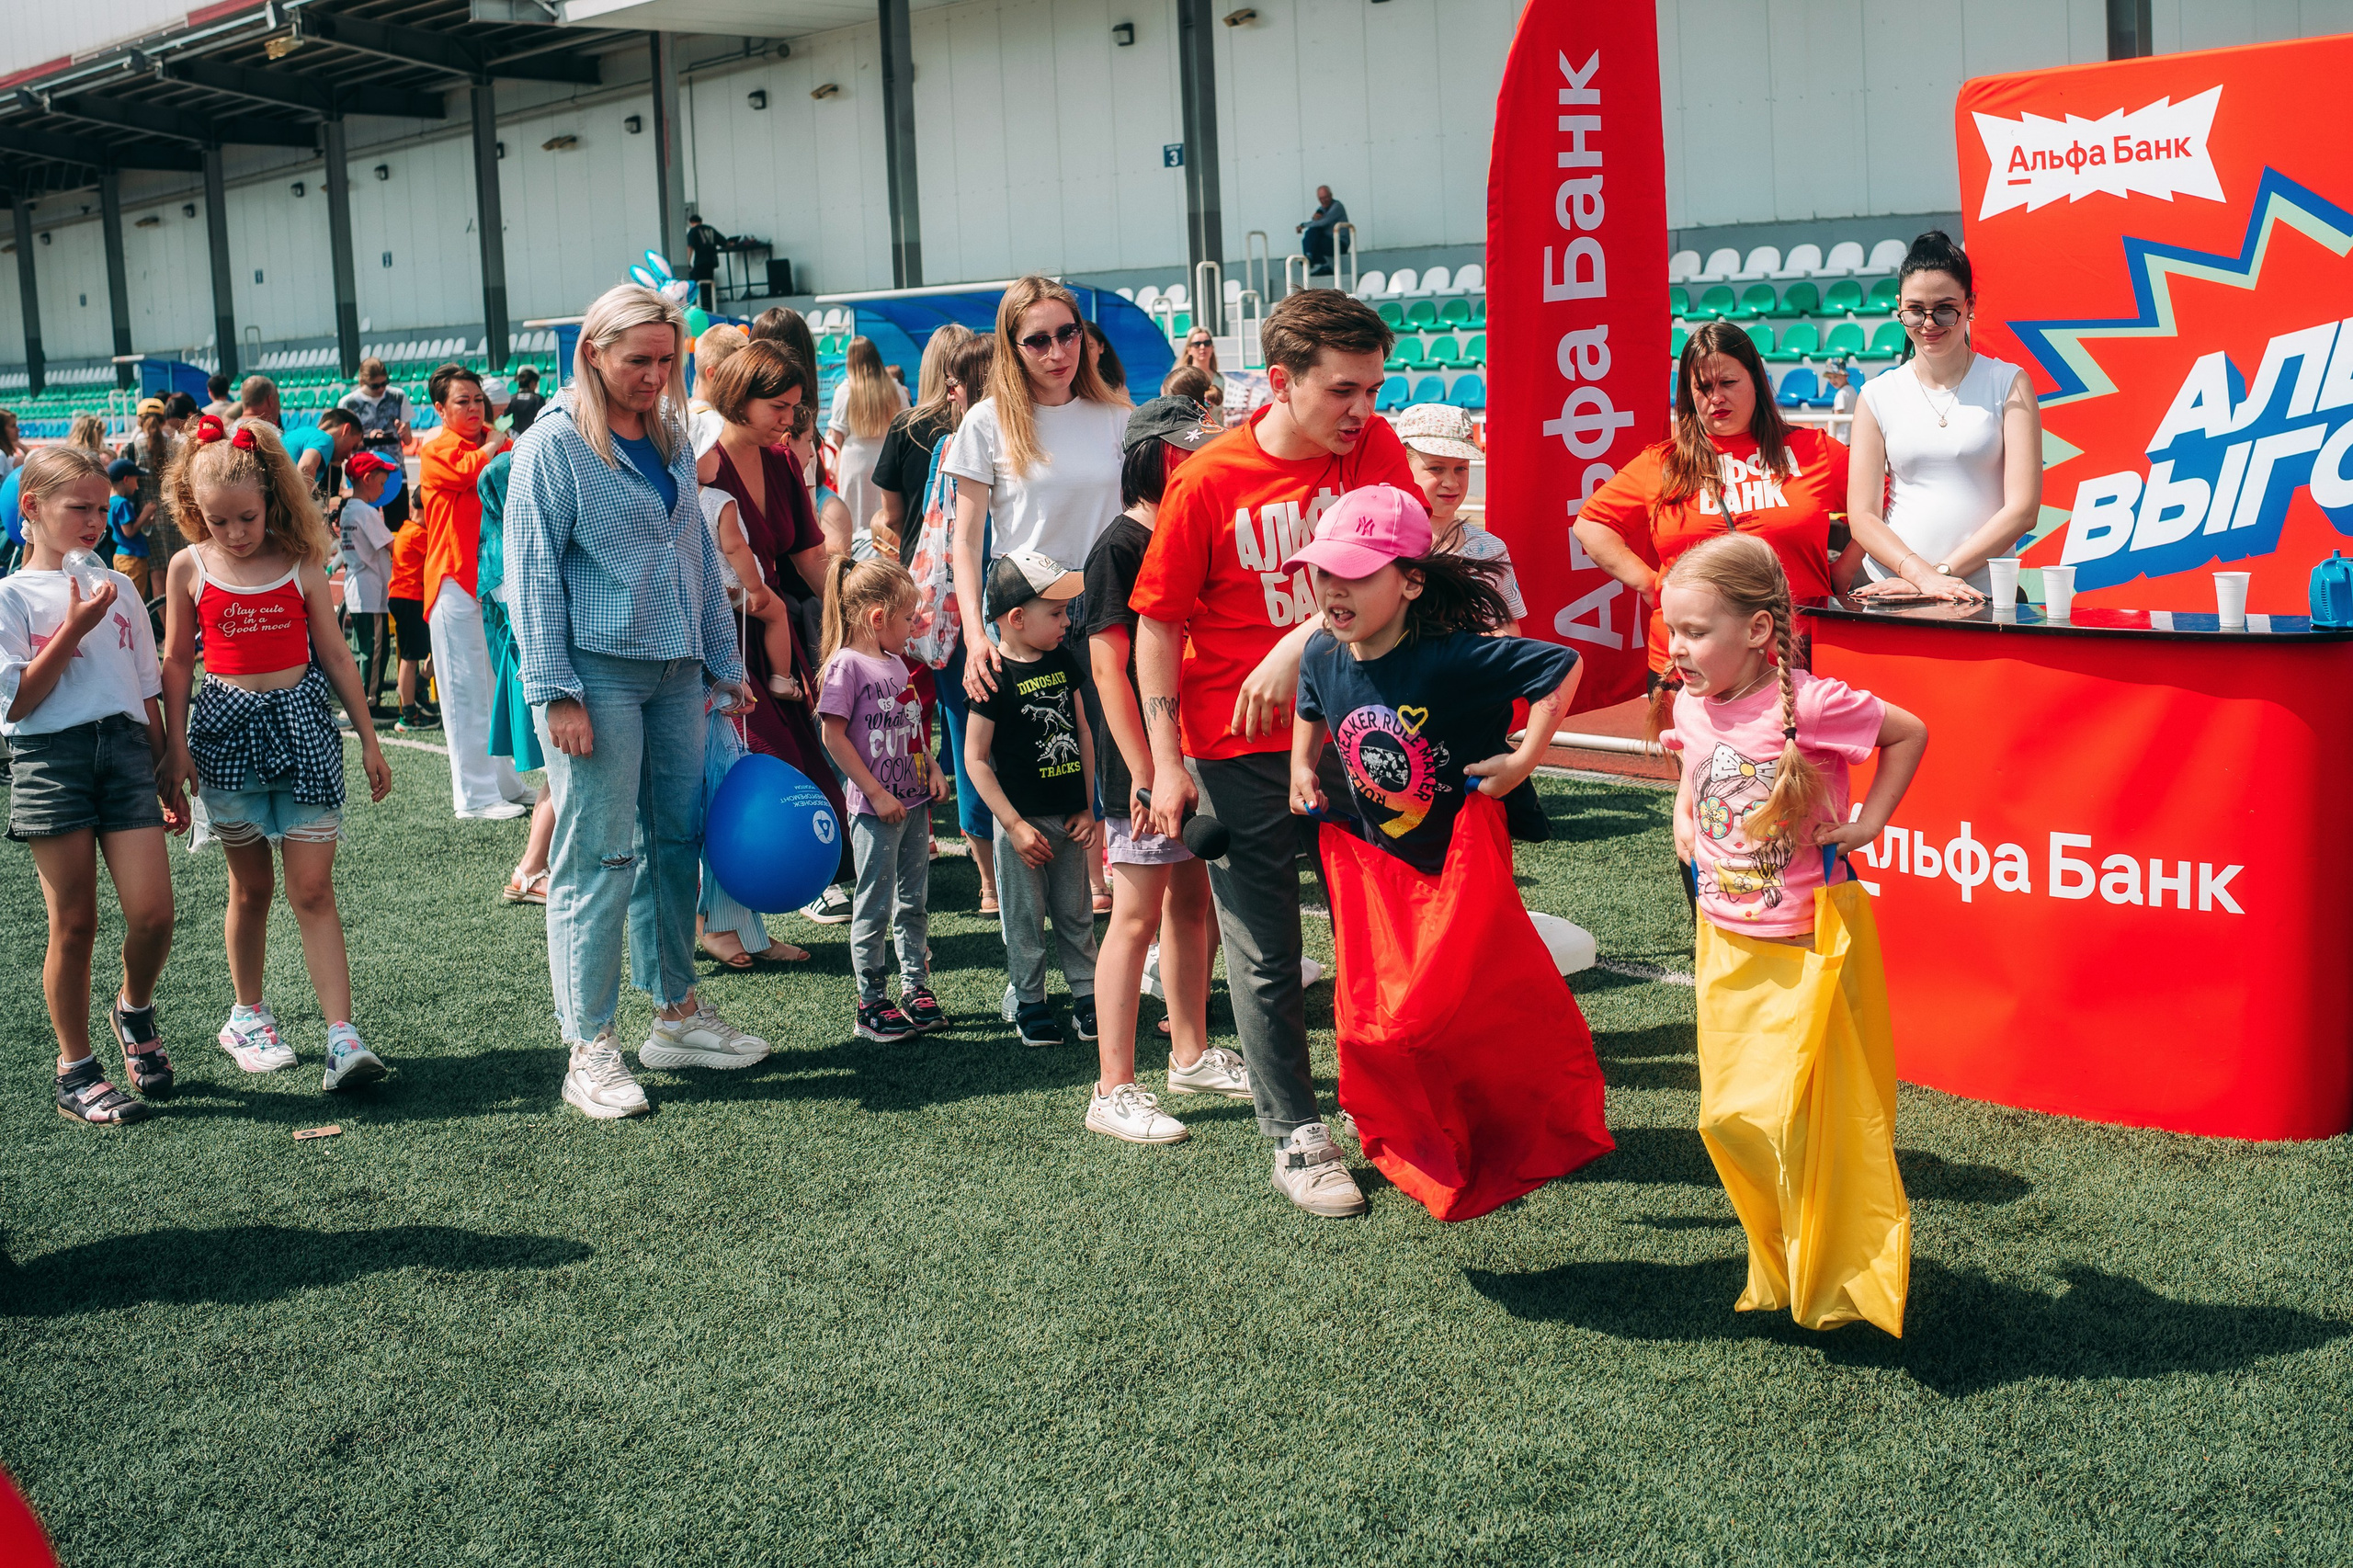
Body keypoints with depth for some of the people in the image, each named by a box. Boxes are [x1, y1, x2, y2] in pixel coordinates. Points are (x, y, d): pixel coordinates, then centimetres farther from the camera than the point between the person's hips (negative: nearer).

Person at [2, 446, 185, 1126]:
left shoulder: (117, 589, 15)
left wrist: (168, 777, 19)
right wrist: (73, 629, -11)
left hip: (125, 747, 4)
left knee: (153, 914, -7)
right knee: (73, 924, 1)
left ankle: (134, 1008, 24)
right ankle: (75, 1072, 14)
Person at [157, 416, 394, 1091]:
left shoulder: (301, 564, -1)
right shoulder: (189, 568, 0)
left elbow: (334, 654, 5)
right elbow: (178, 662, 7)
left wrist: (369, 739, 7)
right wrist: (176, 745, 3)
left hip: (302, 720, -1)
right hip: (227, 727, 1)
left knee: (312, 888, -5)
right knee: (250, 885, 11)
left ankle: (343, 1036, -9)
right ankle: (248, 1016, 29)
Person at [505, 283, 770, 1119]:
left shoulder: (671, 441, 14)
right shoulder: (555, 444, -6)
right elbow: (533, 573, -9)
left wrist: (725, 662, 17)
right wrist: (555, 691, -15)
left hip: (676, 672, 7)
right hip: (599, 671, -7)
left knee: (677, 842, 12)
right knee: (596, 857, -5)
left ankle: (677, 1014, 24)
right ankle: (589, 1050, 1)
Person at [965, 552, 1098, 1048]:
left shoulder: (1062, 661, 4)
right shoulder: (994, 677, -15)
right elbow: (975, 758, -14)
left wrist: (1087, 808, 7)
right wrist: (1015, 825, -15)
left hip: (1069, 815, 5)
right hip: (1023, 818, -5)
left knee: (1076, 912, 14)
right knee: (1025, 918, 6)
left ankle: (1086, 993, 25)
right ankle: (1027, 1001, 20)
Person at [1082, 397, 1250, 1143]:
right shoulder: (1119, 547, -12)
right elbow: (1108, 665, -16)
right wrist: (1144, 771, -20)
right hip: (1146, 761, -8)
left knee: (1192, 899, 16)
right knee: (1138, 914, -5)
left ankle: (1191, 1054, 29)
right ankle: (1113, 1090, 0)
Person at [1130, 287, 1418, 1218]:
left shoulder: (1375, 450, -2)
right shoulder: (1209, 482, -10)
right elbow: (1158, 623, -5)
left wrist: (1301, 644, -24)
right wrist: (1166, 764, -8)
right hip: (1240, 748, -3)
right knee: (1266, 954, 5)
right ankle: (1296, 1139, 16)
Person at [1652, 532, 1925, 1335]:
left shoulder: (1810, 704, -20)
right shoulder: (1692, 706, 0)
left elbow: (1910, 732, -7)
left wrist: (1869, 823, -10)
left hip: (1808, 947, -6)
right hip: (1726, 945, 6)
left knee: (1804, 1119, -3)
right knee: (1728, 1117, 10)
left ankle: (1838, 1277, 17)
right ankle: (1779, 1266, 29)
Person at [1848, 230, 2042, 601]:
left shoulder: (2009, 385, 8)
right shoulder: (1877, 396, 11)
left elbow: (2022, 509, 1)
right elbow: (1862, 516, 5)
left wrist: (1944, 571, -9)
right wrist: (1925, 576, -11)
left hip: (1982, 594, -1)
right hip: (1890, 590, 1)